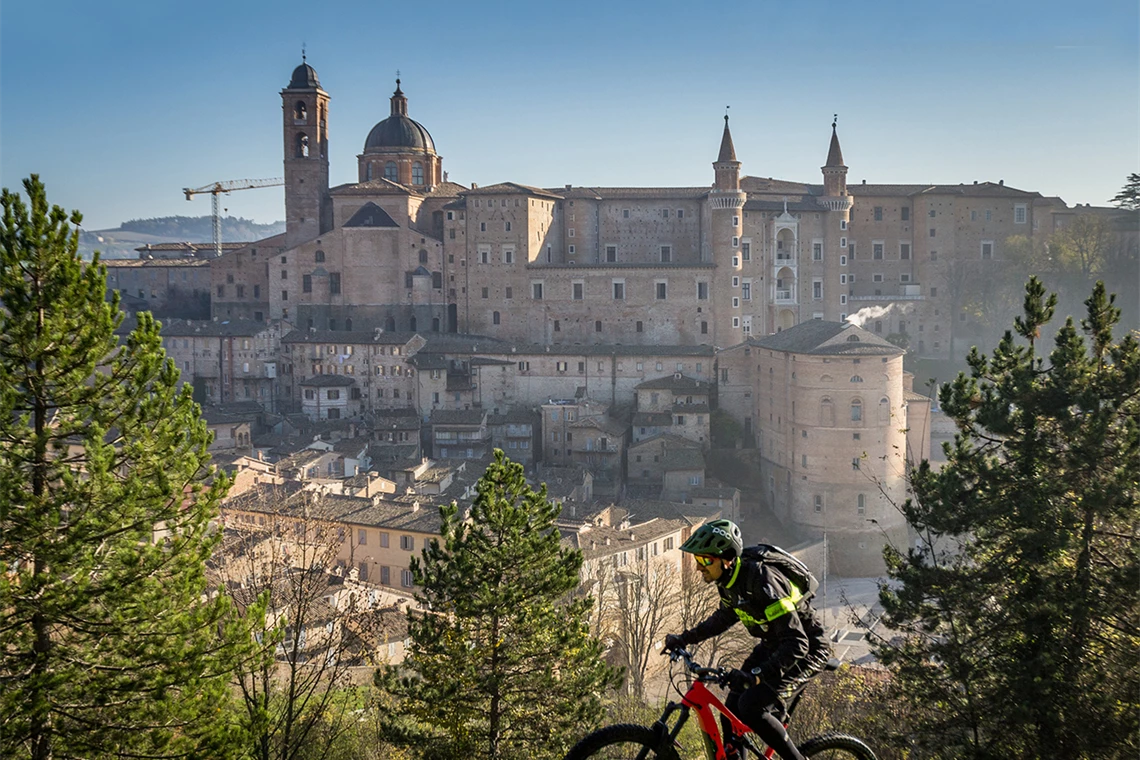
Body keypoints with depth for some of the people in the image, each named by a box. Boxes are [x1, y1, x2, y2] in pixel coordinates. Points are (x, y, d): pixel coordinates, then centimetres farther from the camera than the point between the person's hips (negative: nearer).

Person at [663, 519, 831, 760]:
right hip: (774, 646, 9)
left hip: (806, 650, -9)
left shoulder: (761, 582, -33)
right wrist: (684, 638, 14)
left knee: (751, 707, -23)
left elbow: (796, 644, -36)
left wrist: (756, 675, -44)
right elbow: (725, 617, 18)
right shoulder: (729, 580, -6)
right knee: (731, 713, 2)